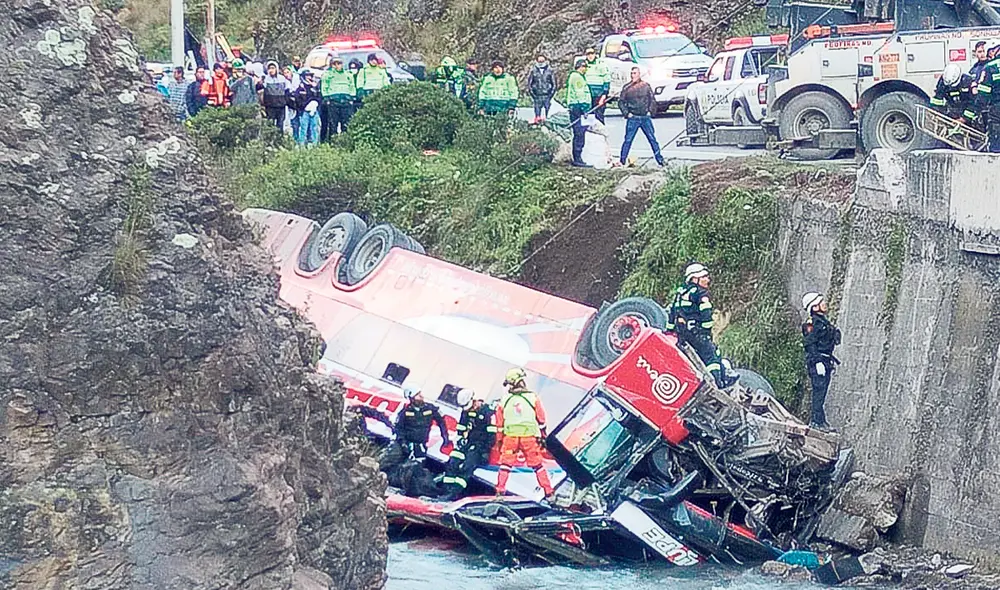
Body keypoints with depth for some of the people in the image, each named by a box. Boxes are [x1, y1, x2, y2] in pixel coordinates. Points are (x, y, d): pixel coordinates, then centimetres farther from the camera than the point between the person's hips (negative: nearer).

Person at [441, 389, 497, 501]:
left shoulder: (487, 412, -11)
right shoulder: (466, 412, 11)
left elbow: (492, 433, -13)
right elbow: (461, 429, 24)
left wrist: (487, 450, -15)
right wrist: (460, 439, 8)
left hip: (480, 445, -7)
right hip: (467, 442, 7)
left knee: (466, 467, -23)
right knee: (452, 463, -11)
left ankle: (454, 494, -29)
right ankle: (448, 490, -10)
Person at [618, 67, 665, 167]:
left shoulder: (646, 86, 5)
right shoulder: (627, 87, 3)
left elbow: (652, 99, 12)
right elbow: (621, 102, 7)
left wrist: (650, 111, 1)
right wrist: (626, 113, -3)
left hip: (645, 117, 1)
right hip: (632, 118, -1)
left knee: (652, 139, 0)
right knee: (628, 140, -2)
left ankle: (660, 160, 6)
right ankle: (622, 161, 6)